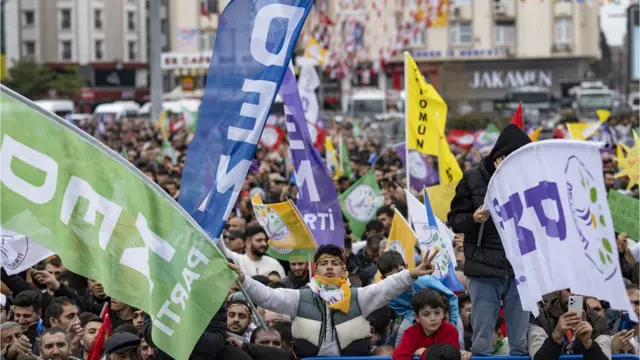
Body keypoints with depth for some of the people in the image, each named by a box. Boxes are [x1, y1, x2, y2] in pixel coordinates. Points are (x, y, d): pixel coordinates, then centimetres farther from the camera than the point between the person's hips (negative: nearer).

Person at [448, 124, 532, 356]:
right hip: (484, 267, -1)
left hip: (520, 268, 1)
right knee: (481, 341, 3)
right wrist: (473, 219, -15)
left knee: (520, 342, 6)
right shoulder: (473, 179, 0)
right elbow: (455, 220, 4)